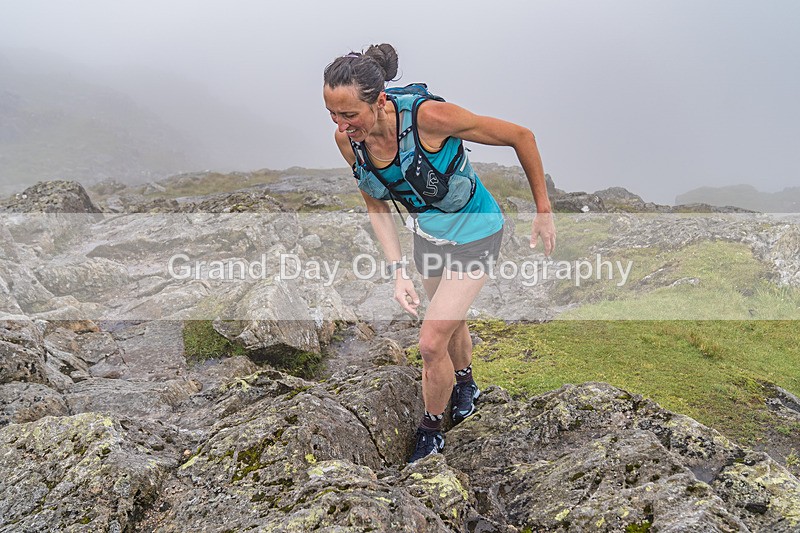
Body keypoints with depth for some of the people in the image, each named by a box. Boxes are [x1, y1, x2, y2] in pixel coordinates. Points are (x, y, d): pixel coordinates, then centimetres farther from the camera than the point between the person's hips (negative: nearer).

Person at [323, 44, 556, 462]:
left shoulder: (429, 116, -35)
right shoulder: (347, 140, -19)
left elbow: (521, 137, -23)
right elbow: (376, 207, -3)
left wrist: (543, 210, -13)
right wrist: (398, 271, -15)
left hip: (473, 232, -5)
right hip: (426, 233, 6)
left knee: (432, 343, -7)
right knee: (451, 318, 27)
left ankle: (430, 433, 20)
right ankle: (465, 384, 57)